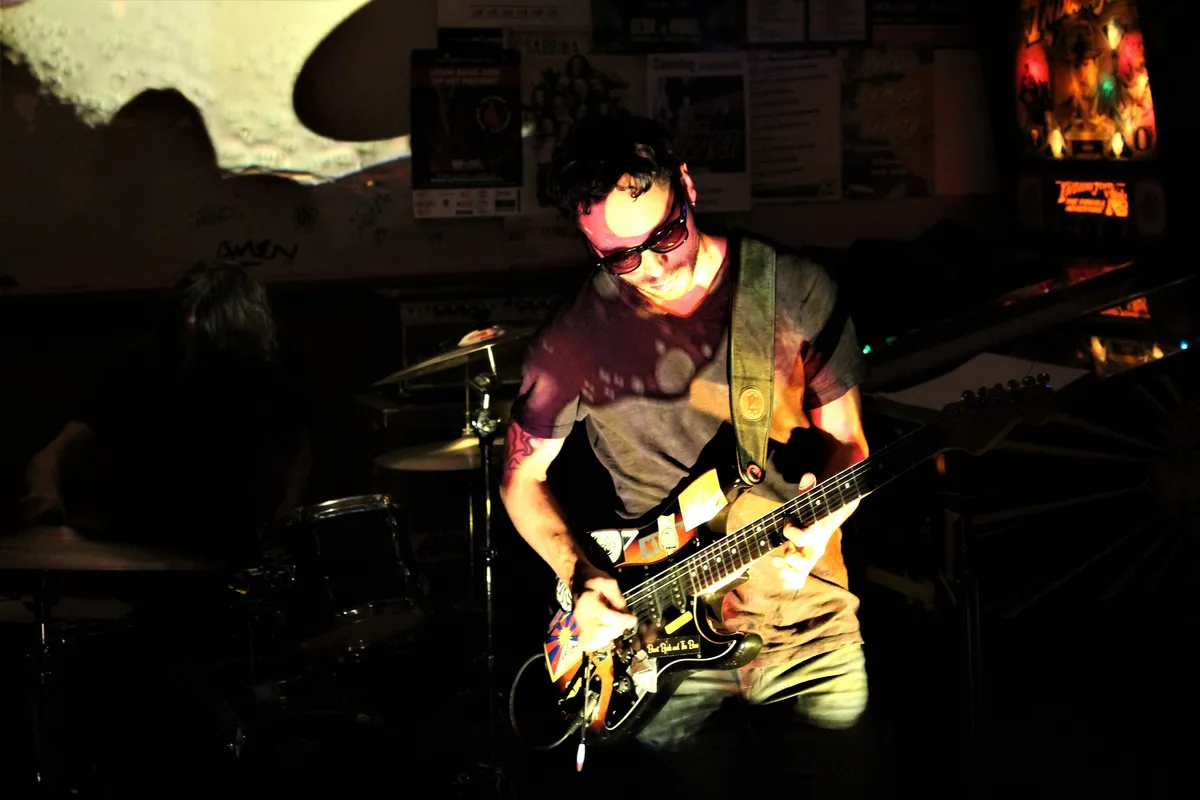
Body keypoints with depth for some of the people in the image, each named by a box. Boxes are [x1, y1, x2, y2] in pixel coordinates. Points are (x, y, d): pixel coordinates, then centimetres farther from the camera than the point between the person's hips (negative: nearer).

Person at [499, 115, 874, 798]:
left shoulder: (796, 291, -6)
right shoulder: (576, 339, -7)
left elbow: (847, 440, 2)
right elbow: (524, 479, 5)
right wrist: (580, 576, -10)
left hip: (809, 625, 1)